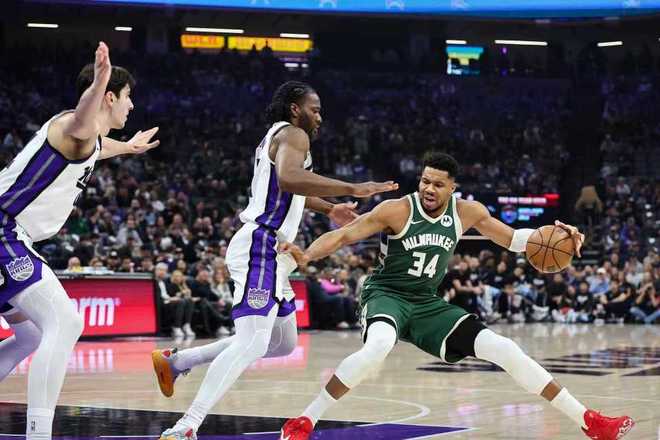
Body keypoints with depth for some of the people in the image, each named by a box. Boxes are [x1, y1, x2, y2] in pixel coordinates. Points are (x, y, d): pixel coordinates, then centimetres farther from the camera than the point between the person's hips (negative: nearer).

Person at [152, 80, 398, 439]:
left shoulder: (277, 137, 25)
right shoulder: (293, 134, -6)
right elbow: (288, 178, -30)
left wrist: (328, 208, 49)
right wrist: (352, 189, -29)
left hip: (270, 253, 11)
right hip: (261, 247, -11)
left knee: (283, 343, 19)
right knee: (252, 342, -24)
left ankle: (174, 362, 19)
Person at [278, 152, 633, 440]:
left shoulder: (467, 212, -3)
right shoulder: (397, 210, -17)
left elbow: (511, 239, 9)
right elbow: (343, 236, -17)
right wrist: (307, 255, -36)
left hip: (427, 304, 5)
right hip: (386, 296, -5)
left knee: (504, 350, -4)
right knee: (379, 346, -41)